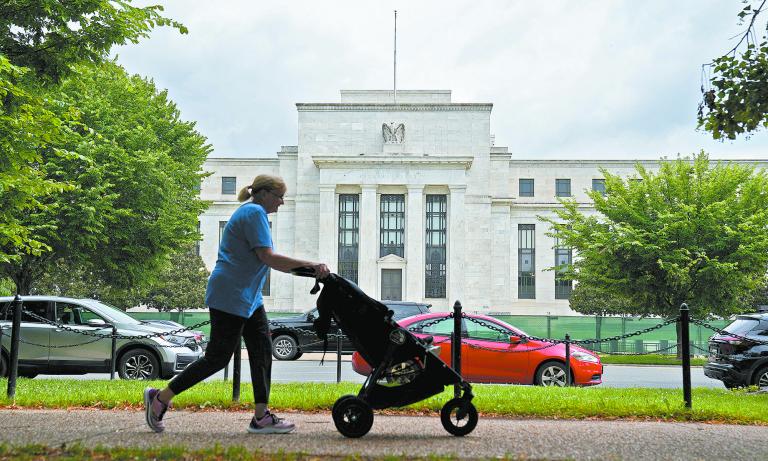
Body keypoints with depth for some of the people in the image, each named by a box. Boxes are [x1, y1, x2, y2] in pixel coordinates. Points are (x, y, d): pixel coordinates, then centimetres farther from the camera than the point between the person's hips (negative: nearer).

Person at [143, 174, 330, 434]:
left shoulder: (253, 213, 20)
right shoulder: (255, 212, -12)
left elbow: (263, 261, 18)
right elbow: (268, 257, -21)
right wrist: (310, 265, -20)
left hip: (248, 298, 11)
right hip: (230, 297, -11)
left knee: (262, 352, 4)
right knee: (218, 357, -5)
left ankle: (261, 417, 4)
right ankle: (160, 399, 6)